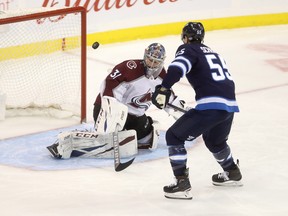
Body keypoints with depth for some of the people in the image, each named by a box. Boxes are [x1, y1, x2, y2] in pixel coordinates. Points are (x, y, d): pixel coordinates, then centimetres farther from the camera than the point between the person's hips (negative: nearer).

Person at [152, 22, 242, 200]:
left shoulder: (188, 50, 5)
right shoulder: (213, 53, 29)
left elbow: (178, 66, -17)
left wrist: (163, 89, -25)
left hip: (210, 106, -8)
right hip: (230, 105, 8)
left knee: (174, 136, 3)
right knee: (214, 140, 35)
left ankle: (182, 184, -3)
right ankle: (233, 173, 49)